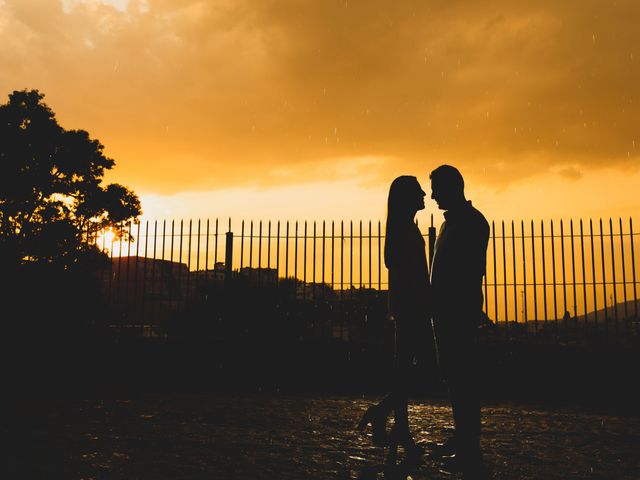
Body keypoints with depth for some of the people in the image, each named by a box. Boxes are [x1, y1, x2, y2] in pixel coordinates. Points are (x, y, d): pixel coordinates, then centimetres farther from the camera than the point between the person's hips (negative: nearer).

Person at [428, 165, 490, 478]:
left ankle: (470, 448, -3)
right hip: (447, 310, 10)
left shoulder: (471, 221, -9)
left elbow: (472, 270, -19)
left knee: (462, 376, -8)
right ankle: (462, 438, 22)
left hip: (460, 311, -10)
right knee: (453, 373, 13)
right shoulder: (451, 222, 21)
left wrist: (469, 309, -24)